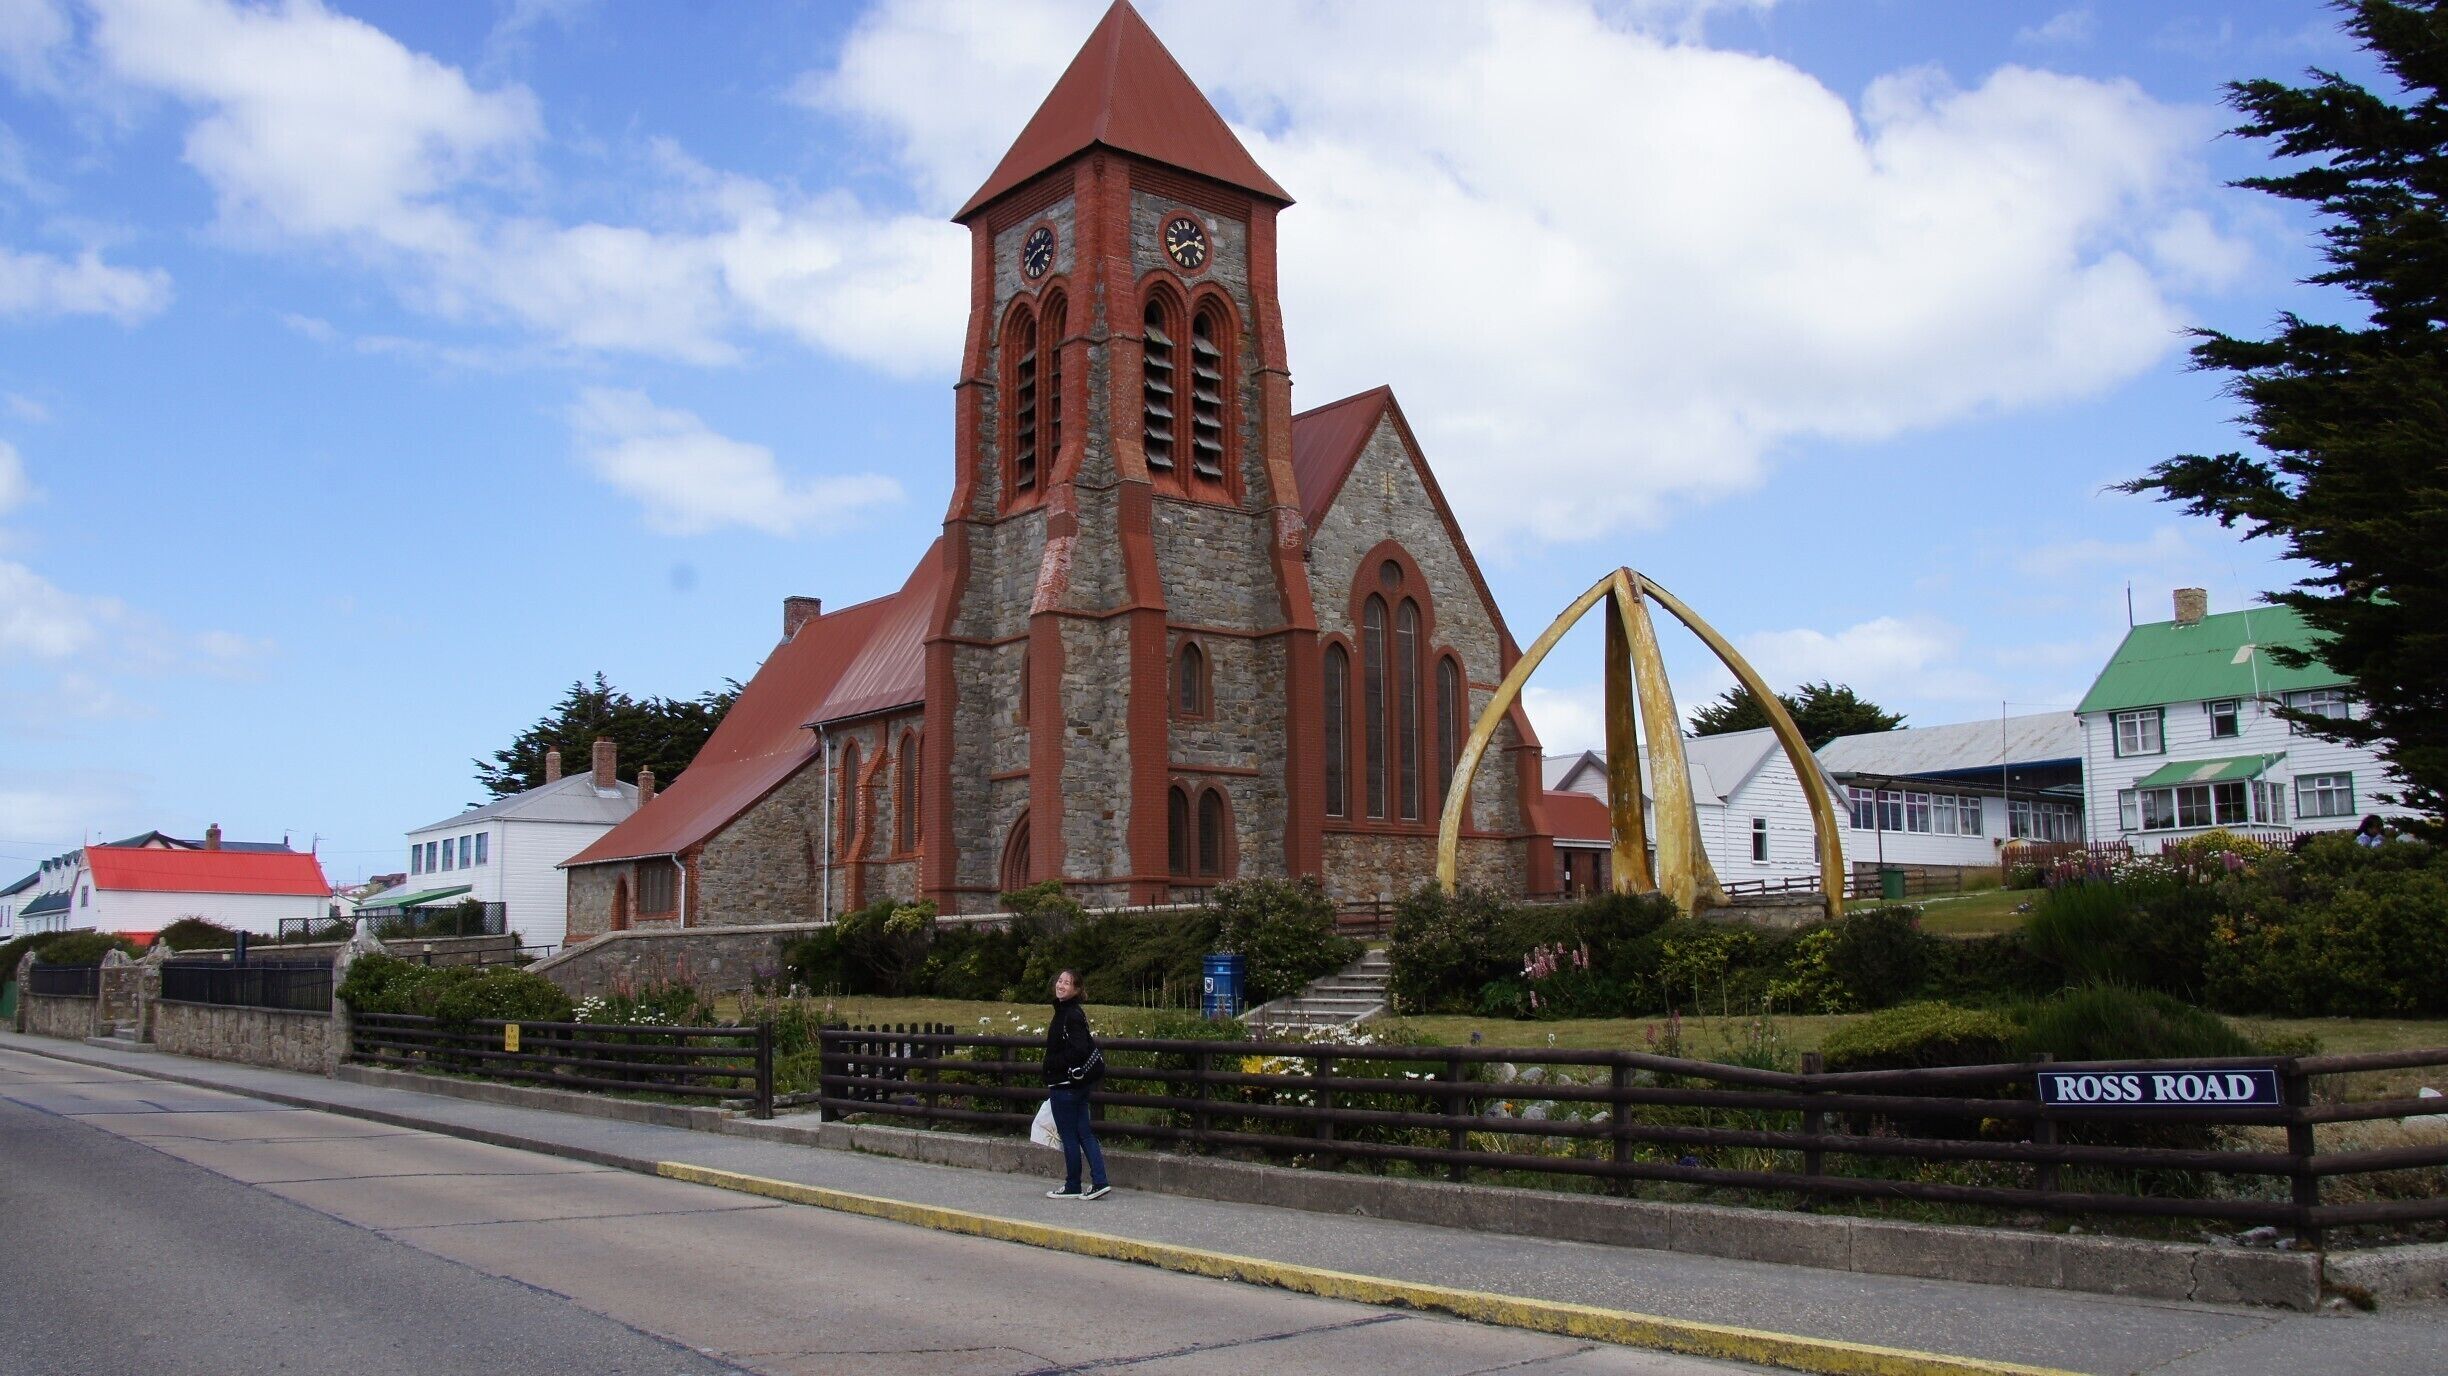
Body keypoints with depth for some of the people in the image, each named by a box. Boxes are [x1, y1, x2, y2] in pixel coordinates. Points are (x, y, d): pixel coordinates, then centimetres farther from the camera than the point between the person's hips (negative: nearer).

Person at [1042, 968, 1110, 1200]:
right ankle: (1099, 1182, 8)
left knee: (1069, 1136, 1)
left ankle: (1072, 1187, 11)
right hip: (1079, 1084, 10)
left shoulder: (1071, 1015, -18)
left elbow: (1078, 1051, -27)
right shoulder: (1064, 1012, 12)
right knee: (1084, 1133, 9)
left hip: (1066, 1085, -10)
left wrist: (1052, 1064, -13)